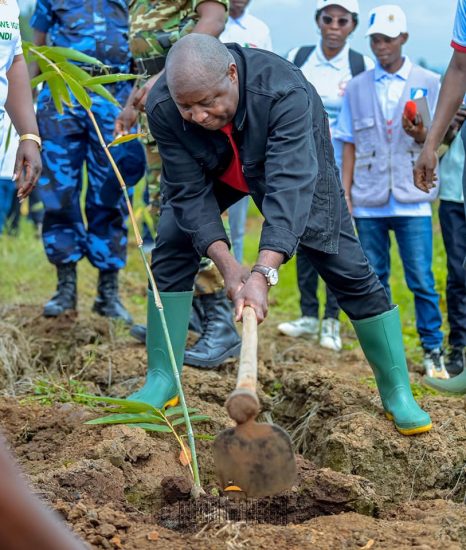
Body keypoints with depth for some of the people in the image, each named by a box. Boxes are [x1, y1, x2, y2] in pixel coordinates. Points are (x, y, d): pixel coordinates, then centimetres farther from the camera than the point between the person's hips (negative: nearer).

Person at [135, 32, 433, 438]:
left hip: (294, 154, -2)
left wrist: (264, 273, -61)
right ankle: (162, 381, -1)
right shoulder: (162, 108, -32)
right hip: (210, 169, 3)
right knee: (171, 250, -14)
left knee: (345, 265, -9)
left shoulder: (284, 92, -43)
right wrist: (227, 264, -41)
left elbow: (289, 184, -51)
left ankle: (397, 393, 2)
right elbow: (189, 191, -28)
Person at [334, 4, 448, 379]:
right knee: (374, 280, 8)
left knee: (421, 280, -5)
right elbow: (350, 144, 12)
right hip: (368, 201, 2)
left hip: (412, 200, -2)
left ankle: (433, 352, 3)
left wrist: (421, 136, -18)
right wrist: (345, 192, 4)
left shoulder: (428, 84, 6)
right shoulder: (357, 88, 12)